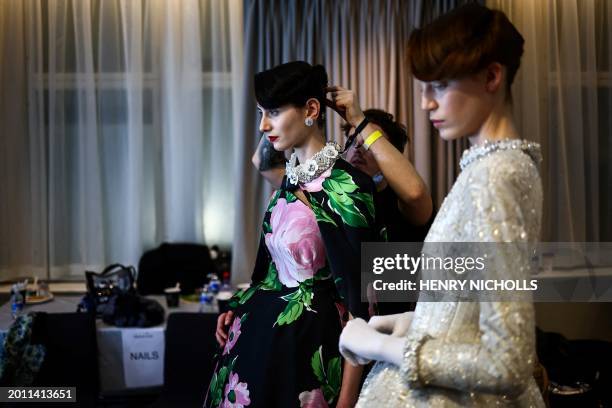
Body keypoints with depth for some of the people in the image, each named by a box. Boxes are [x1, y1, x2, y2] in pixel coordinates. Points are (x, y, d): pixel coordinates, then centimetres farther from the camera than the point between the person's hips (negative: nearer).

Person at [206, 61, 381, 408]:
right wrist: (238, 309, 12)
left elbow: (360, 300, -19)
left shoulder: (345, 185, -19)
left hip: (307, 337, -7)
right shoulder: (291, 178, 5)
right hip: (261, 327, 8)